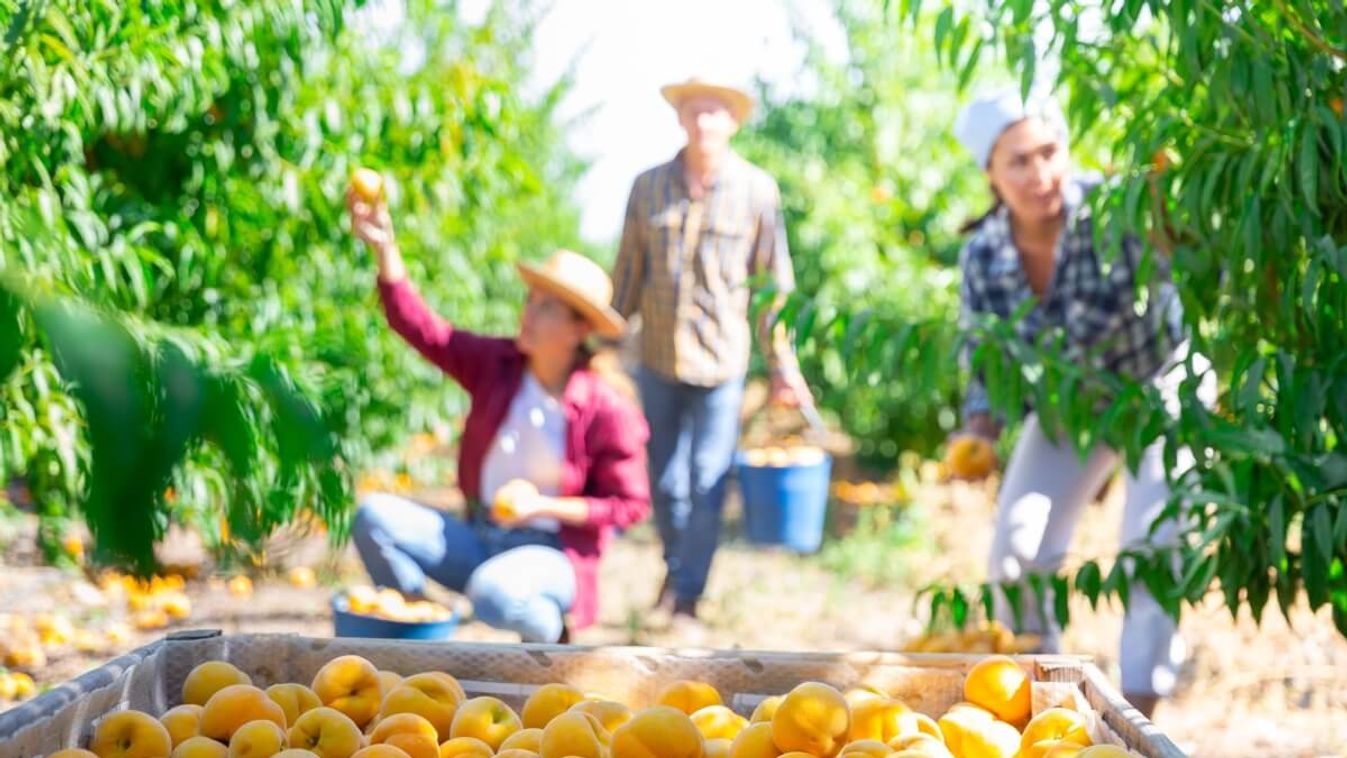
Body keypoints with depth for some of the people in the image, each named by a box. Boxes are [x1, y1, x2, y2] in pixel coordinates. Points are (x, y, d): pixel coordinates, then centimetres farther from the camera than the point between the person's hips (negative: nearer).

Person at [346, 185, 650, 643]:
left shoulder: (608, 410, -13)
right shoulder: (497, 364, 0)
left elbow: (630, 505, -9)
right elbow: (422, 329, -5)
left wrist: (544, 505, -18)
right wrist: (385, 248, -14)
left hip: (550, 553, -5)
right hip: (478, 537, 5)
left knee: (493, 593, -39)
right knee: (376, 516, -15)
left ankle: (551, 633, -3)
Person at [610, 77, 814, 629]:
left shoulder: (757, 190, -4)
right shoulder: (648, 186, 2)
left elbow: (776, 283, 0)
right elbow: (627, 273, 9)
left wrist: (783, 367, 0)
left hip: (721, 361, -2)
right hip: (658, 360, 2)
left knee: (706, 484, -1)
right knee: (665, 482, 12)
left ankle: (687, 597, 10)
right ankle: (675, 569, 34)